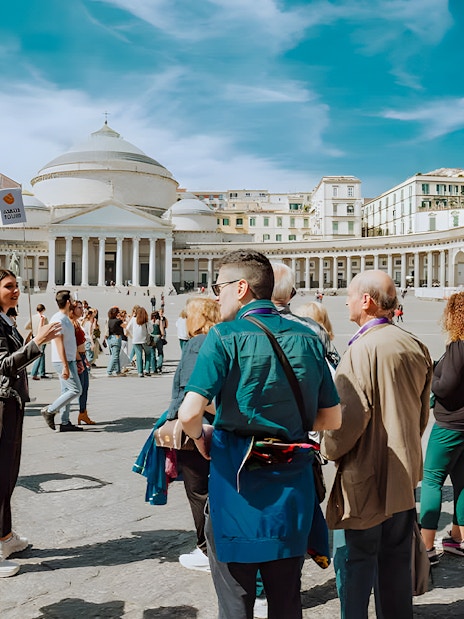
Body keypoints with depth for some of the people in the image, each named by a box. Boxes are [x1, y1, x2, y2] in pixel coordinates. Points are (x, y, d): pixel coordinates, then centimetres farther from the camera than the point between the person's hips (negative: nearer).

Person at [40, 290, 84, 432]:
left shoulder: (65, 318, 14)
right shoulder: (59, 319, -16)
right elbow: (59, 344, -21)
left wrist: (75, 363, 22)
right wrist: (65, 366, -25)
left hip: (69, 360, 10)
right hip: (63, 362, -10)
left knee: (67, 391, 10)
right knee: (76, 390, -9)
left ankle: (65, 423, 14)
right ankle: (49, 411, 0)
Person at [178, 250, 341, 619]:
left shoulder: (225, 336, -13)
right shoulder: (307, 339, 2)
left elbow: (190, 412, -22)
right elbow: (332, 419, 4)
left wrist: (201, 437, -1)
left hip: (237, 481, -4)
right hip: (293, 486, 5)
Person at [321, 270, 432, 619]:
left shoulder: (363, 348, -20)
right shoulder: (416, 347, 3)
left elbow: (349, 414, -24)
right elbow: (422, 411, 13)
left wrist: (330, 449, -6)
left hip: (365, 476, -7)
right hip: (405, 474, 7)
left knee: (355, 561, 6)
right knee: (396, 560, 19)